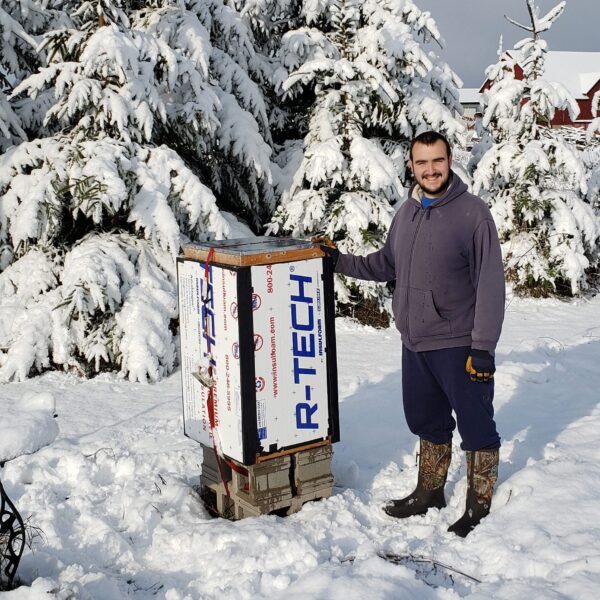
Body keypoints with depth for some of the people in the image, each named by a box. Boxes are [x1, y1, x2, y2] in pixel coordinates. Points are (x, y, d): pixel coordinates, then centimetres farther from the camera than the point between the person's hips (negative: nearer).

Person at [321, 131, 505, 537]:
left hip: (458, 346, -7)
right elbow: (387, 263, 21)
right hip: (415, 344, 7)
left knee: (476, 428, 5)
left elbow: (491, 285, -15)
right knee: (427, 423, 20)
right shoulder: (407, 212, 8)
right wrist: (341, 261, 8)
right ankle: (430, 492, 37)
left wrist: (483, 348, -18)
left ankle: (479, 507, 20)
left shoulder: (473, 213, -13)